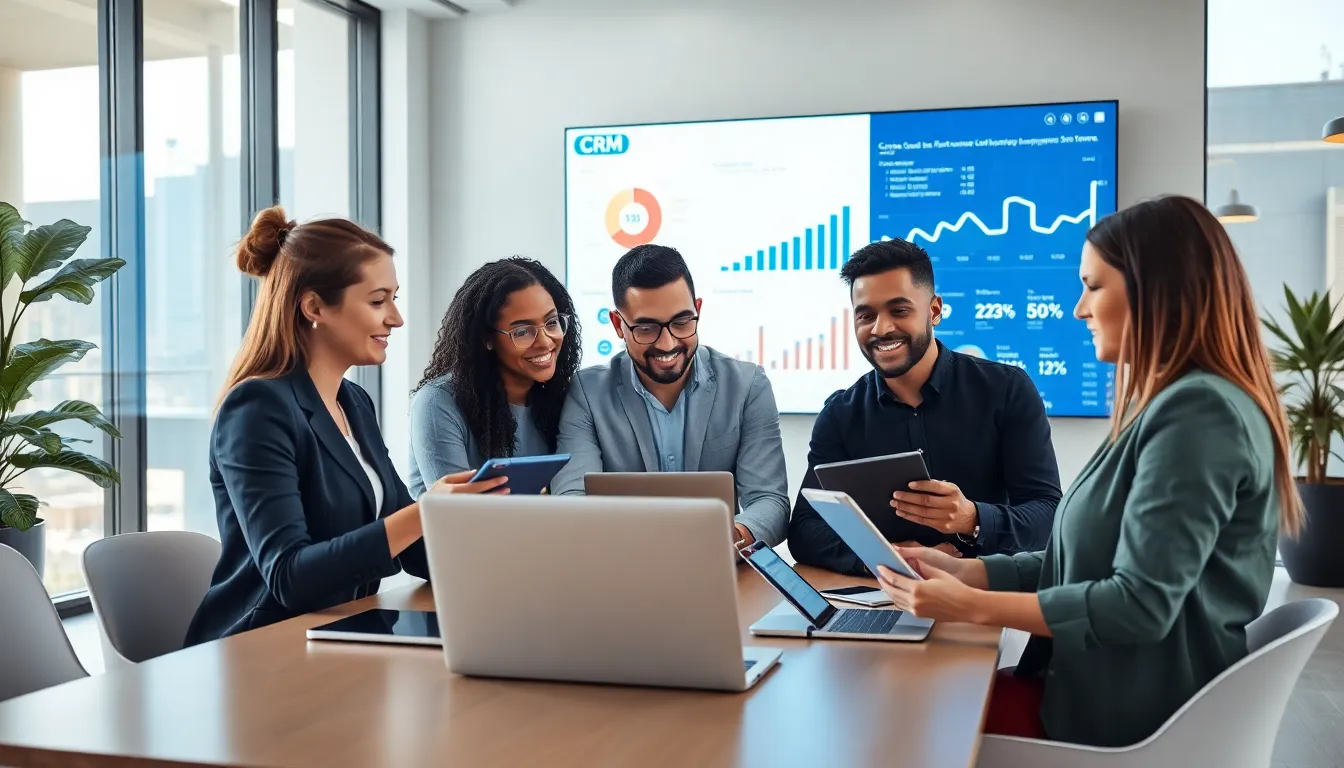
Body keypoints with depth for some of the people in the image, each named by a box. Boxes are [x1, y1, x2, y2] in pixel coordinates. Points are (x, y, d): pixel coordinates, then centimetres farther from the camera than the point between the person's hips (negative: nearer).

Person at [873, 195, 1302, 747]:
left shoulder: (1198, 411, -21)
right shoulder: (1174, 404, 13)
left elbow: (1141, 604, -25)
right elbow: (1089, 561, 13)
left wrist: (973, 606, -19)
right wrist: (965, 571, 4)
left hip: (1133, 718, -9)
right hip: (1106, 688, 9)